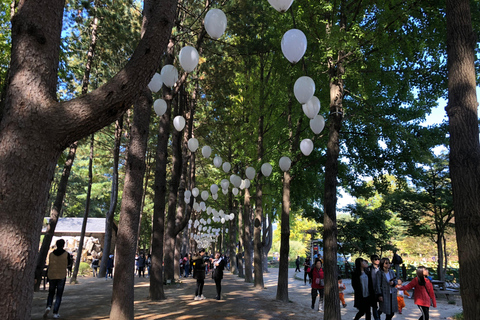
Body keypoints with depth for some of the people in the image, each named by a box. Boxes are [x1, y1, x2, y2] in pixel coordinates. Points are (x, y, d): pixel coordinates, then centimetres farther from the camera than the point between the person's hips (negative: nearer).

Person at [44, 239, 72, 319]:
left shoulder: (51, 254, -1)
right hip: (62, 276, -2)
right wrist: (71, 259, 31)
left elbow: (50, 265, 9)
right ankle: (55, 313, 4)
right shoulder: (66, 254, -6)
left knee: (51, 293, 20)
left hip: (51, 276, 2)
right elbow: (69, 263, 11)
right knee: (59, 295, 7)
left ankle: (48, 306, -4)